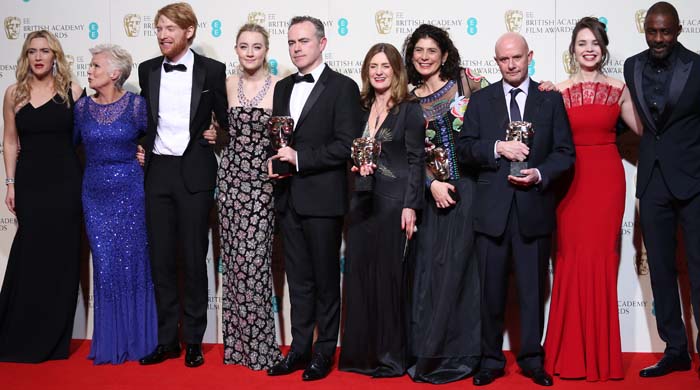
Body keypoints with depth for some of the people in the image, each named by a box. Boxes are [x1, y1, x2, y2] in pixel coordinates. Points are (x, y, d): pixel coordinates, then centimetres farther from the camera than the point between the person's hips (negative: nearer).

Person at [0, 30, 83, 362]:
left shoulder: (71, 91, 1)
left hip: (65, 182, -1)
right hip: (30, 182, 1)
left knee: (61, 257, 4)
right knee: (29, 256, 4)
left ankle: (54, 339, 17)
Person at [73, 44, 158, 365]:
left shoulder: (136, 105, -5)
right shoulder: (83, 106, 4)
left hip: (130, 191, -3)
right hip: (95, 193, 3)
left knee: (133, 262, 3)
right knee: (105, 265, 5)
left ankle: (138, 339, 17)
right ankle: (110, 341, 18)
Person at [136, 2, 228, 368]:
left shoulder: (212, 70, -2)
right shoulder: (147, 70, 9)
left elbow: (227, 118, 7)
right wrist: (141, 147, 10)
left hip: (194, 172, -3)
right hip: (157, 171, 4)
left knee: (194, 258, 3)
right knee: (160, 258, 6)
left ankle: (194, 340, 14)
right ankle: (166, 339, 17)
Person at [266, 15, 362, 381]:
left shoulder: (343, 87, -6)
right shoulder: (282, 88, 14)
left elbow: (347, 144, -14)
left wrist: (299, 157, -17)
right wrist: (274, 160, 0)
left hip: (323, 198, -6)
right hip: (288, 197, 6)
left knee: (326, 279, 6)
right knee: (298, 279, 12)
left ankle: (325, 351, 18)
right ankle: (299, 349, 22)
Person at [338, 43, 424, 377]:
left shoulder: (409, 110, -3)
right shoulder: (361, 109, 13)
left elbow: (416, 160, -7)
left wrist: (411, 206, -14)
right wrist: (357, 164, -2)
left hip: (394, 200, -5)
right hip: (362, 200, 6)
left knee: (390, 274, -1)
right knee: (358, 272, 5)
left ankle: (391, 356, 10)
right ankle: (360, 352, 16)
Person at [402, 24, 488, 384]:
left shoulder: (466, 81, 4)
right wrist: (432, 184, -9)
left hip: (468, 187, -2)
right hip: (433, 191, 2)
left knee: (459, 266, -1)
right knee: (431, 268, 3)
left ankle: (460, 352, 11)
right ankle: (429, 353, 13)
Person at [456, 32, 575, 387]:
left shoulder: (551, 99, 6)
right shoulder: (481, 100, 8)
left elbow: (565, 152, 3)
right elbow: (464, 148, 2)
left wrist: (540, 174, -14)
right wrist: (497, 148, -15)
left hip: (534, 208, 0)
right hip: (492, 209, 1)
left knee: (533, 289, 7)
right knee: (491, 290, 7)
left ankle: (531, 359, 21)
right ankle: (491, 360, 19)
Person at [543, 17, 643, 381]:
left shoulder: (618, 89, 7)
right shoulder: (558, 92, 2)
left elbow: (644, 127, 11)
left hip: (606, 179, 1)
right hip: (571, 181, -1)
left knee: (601, 259, 3)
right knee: (573, 259, 0)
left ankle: (601, 353, 16)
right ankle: (571, 353, 12)